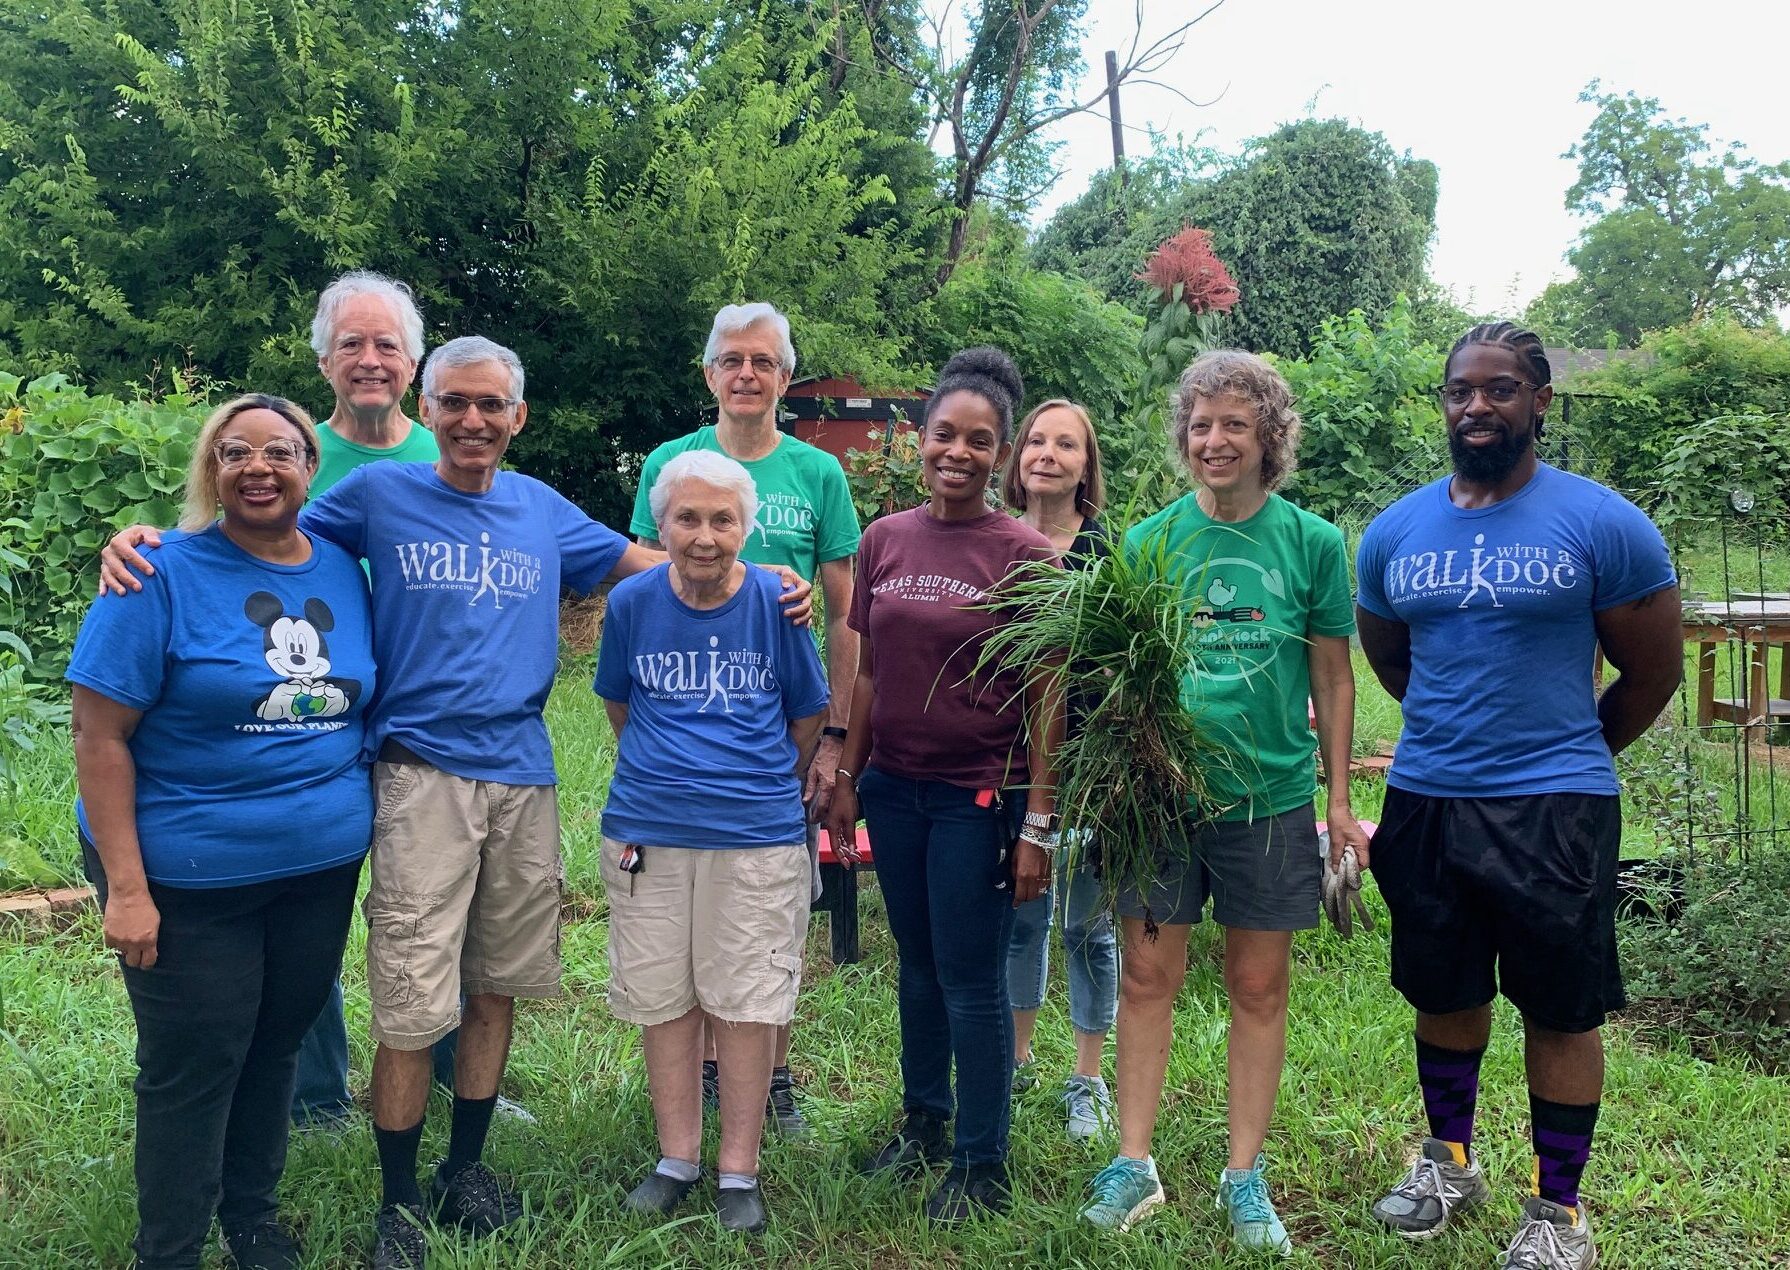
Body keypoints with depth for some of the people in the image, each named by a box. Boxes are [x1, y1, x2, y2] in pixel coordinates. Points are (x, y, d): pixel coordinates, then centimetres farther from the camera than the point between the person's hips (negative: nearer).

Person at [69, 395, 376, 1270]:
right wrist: (126, 887, -18)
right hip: (189, 878, -5)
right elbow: (100, 737, -14)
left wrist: (357, 822, 9)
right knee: (193, 1066, 6)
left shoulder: (343, 571, 4)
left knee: (278, 1044, 17)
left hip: (321, 866, 5)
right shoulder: (165, 575, -12)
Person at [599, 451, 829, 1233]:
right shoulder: (632, 602, -3)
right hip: (647, 831, 2)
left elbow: (809, 716, 5)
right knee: (663, 999, 11)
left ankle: (740, 1171, 17)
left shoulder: (776, 603, -7)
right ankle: (676, 1159, 26)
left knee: (744, 1003, 4)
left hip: (756, 835, -2)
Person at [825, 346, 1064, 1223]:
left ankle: (982, 1164, 19)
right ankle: (922, 1119, 35)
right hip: (894, 788, 4)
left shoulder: (1024, 554, -9)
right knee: (917, 964, 17)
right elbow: (868, 672, 11)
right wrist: (847, 778, 9)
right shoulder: (883, 540, 4)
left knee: (972, 979, 4)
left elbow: (1046, 698, -9)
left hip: (981, 796, -4)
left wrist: (1037, 821, -11)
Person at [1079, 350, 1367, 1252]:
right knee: (1147, 977, 5)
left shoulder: (1311, 543, 0)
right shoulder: (1148, 542, 1)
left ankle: (1244, 1177, 21)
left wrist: (1338, 799, 3)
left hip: (1270, 795, 0)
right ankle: (1134, 1162, 19)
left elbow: (1332, 679, 5)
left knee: (1258, 987, 9)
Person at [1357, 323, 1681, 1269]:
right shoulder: (1393, 534, 4)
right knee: (1443, 994, 17)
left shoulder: (1603, 523, -7)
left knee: (1560, 1010, 5)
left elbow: (1653, 671, 3)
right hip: (1423, 802, 4)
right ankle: (1449, 1160, 38)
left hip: (1556, 810, -4)